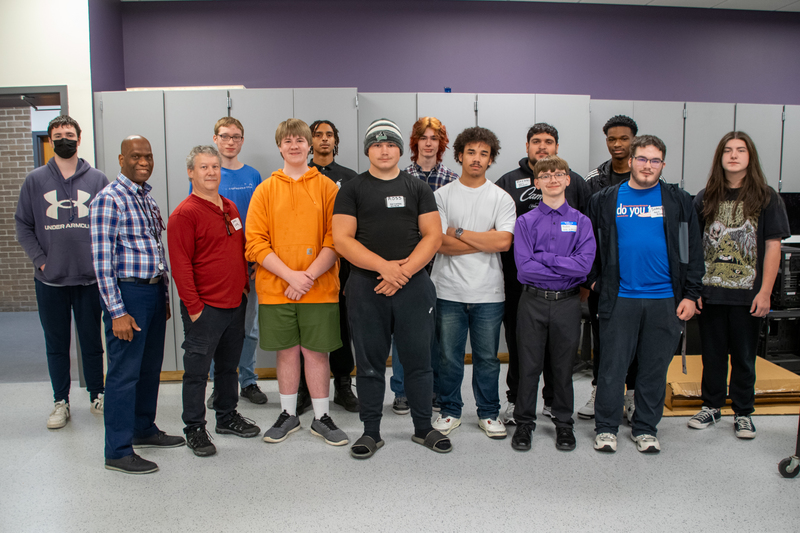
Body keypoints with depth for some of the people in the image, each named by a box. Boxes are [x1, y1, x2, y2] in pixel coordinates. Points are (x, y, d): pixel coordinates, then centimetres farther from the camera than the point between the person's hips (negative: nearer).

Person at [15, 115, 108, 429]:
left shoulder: (97, 180, 3)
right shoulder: (35, 181, 4)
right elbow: (22, 226, 6)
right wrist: (41, 260, -5)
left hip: (90, 277, -1)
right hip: (50, 280, 1)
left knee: (92, 342, 10)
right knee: (56, 345, 11)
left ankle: (97, 396, 25)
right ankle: (61, 402, 23)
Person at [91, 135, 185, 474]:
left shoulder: (147, 197, 14)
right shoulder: (108, 200, -12)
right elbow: (102, 260, -16)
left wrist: (165, 296, 16)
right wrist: (117, 312, -19)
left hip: (154, 290, 8)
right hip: (127, 293, -8)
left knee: (151, 367, 17)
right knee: (124, 373, -2)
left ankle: (144, 429, 33)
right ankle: (118, 452, 8)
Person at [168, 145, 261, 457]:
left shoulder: (231, 209, 13)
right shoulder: (184, 214, -11)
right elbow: (181, 265, -15)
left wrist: (244, 286, 15)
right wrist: (194, 307, -16)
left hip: (235, 303, 7)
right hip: (205, 308, -7)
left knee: (229, 365, 18)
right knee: (197, 370, 3)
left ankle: (227, 417, 33)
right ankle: (194, 429, 15)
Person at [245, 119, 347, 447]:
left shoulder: (326, 187, 3)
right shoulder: (266, 189, 5)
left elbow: (335, 239, -3)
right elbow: (255, 242, -2)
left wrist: (309, 275, -14)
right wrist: (291, 275, -13)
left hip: (319, 289, -1)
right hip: (275, 289, 1)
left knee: (316, 352, 6)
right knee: (286, 352, 11)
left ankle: (321, 418, 20)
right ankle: (288, 416, 27)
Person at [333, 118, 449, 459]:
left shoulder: (417, 188, 11)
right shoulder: (352, 190, 6)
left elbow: (433, 236, 3)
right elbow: (342, 239, -4)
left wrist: (404, 270, -11)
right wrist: (384, 266, -15)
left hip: (414, 286, 1)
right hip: (366, 287, -1)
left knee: (418, 360, 7)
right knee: (370, 363, 7)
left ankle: (423, 427, 22)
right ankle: (371, 432, 20)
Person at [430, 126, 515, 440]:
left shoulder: (502, 198, 4)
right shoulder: (442, 196, 3)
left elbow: (504, 242, -12)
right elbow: (440, 243, -9)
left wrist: (459, 232, -9)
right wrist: (486, 239, -9)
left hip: (488, 293, 0)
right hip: (449, 291, 0)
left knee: (487, 357, 9)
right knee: (449, 356, 8)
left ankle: (489, 413, 25)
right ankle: (450, 411, 25)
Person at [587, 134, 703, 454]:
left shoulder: (679, 201, 7)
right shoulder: (605, 200, 6)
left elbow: (692, 250, 6)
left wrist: (690, 295, 1)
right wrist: (592, 280, 4)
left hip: (665, 300, 1)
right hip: (619, 298, -1)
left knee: (655, 368, 9)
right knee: (613, 366, 3)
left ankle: (645, 428, 24)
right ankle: (606, 428, 18)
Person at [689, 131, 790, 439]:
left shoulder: (766, 198, 1)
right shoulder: (706, 198, 6)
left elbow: (773, 247, -2)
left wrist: (765, 292, -8)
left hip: (747, 294, -1)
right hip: (710, 292, 2)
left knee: (744, 356, 9)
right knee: (712, 354, 11)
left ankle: (743, 413, 23)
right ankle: (711, 406, 27)